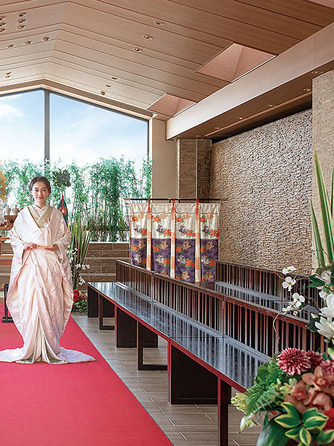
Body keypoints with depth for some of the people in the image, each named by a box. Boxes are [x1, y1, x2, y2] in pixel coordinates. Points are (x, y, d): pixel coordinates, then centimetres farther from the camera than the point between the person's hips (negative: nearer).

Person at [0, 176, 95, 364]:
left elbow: (66, 236, 13)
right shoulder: (24, 214, 11)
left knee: (51, 303, -6)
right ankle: (32, 348, -1)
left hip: (51, 263, 0)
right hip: (30, 263, 0)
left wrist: (57, 245, -6)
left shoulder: (56, 214, 10)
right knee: (30, 302, -7)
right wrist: (24, 246, -5)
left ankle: (51, 347, 0)